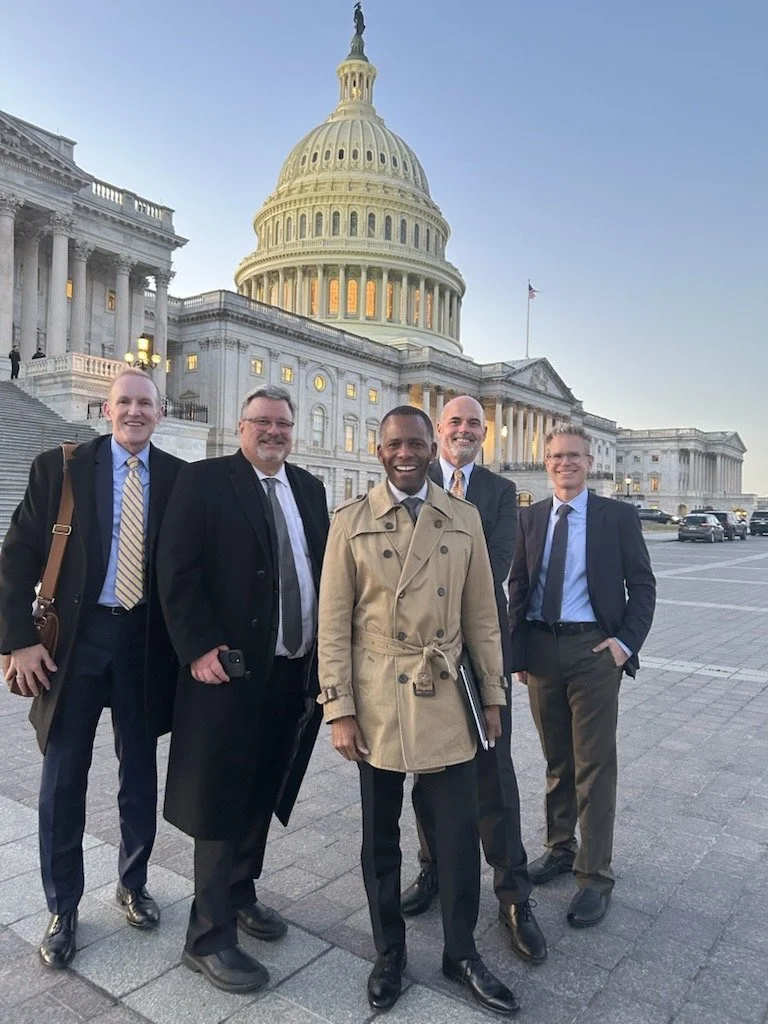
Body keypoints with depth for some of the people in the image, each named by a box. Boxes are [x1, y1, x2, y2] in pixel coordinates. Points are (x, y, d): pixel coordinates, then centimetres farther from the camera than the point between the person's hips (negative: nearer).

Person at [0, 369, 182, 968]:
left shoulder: (180, 478, 0)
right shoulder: (60, 467, -2)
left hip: (146, 641, 1)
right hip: (74, 638, -1)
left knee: (141, 772, 15)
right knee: (63, 777, 8)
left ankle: (133, 885, 38)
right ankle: (63, 910, 29)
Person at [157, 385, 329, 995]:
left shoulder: (309, 488, 11)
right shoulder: (205, 481, -5)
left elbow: (324, 568, 12)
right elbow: (178, 571, -11)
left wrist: (328, 649, 5)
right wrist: (200, 648, -18)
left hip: (299, 670, 6)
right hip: (231, 668, -5)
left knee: (263, 792, 18)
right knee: (222, 800, 5)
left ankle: (239, 894, 38)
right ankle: (210, 937, 19)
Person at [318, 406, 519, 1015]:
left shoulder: (464, 519, 4)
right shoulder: (351, 522, -2)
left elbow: (481, 614, 7)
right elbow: (334, 622, -3)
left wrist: (493, 693, 7)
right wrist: (339, 709, -7)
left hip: (445, 697, 2)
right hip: (376, 699, -1)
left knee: (460, 829, 7)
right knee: (380, 833, 13)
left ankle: (462, 952, 31)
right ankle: (389, 953, 35)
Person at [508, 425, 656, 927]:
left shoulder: (618, 516, -2)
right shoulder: (530, 518, 7)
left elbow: (643, 585, 0)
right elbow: (518, 585, 10)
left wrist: (626, 642, -11)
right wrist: (517, 648, 4)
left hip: (593, 649, -3)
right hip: (540, 649, 4)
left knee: (595, 765, 2)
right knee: (557, 760, 17)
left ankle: (595, 876, 16)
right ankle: (560, 848, 35)